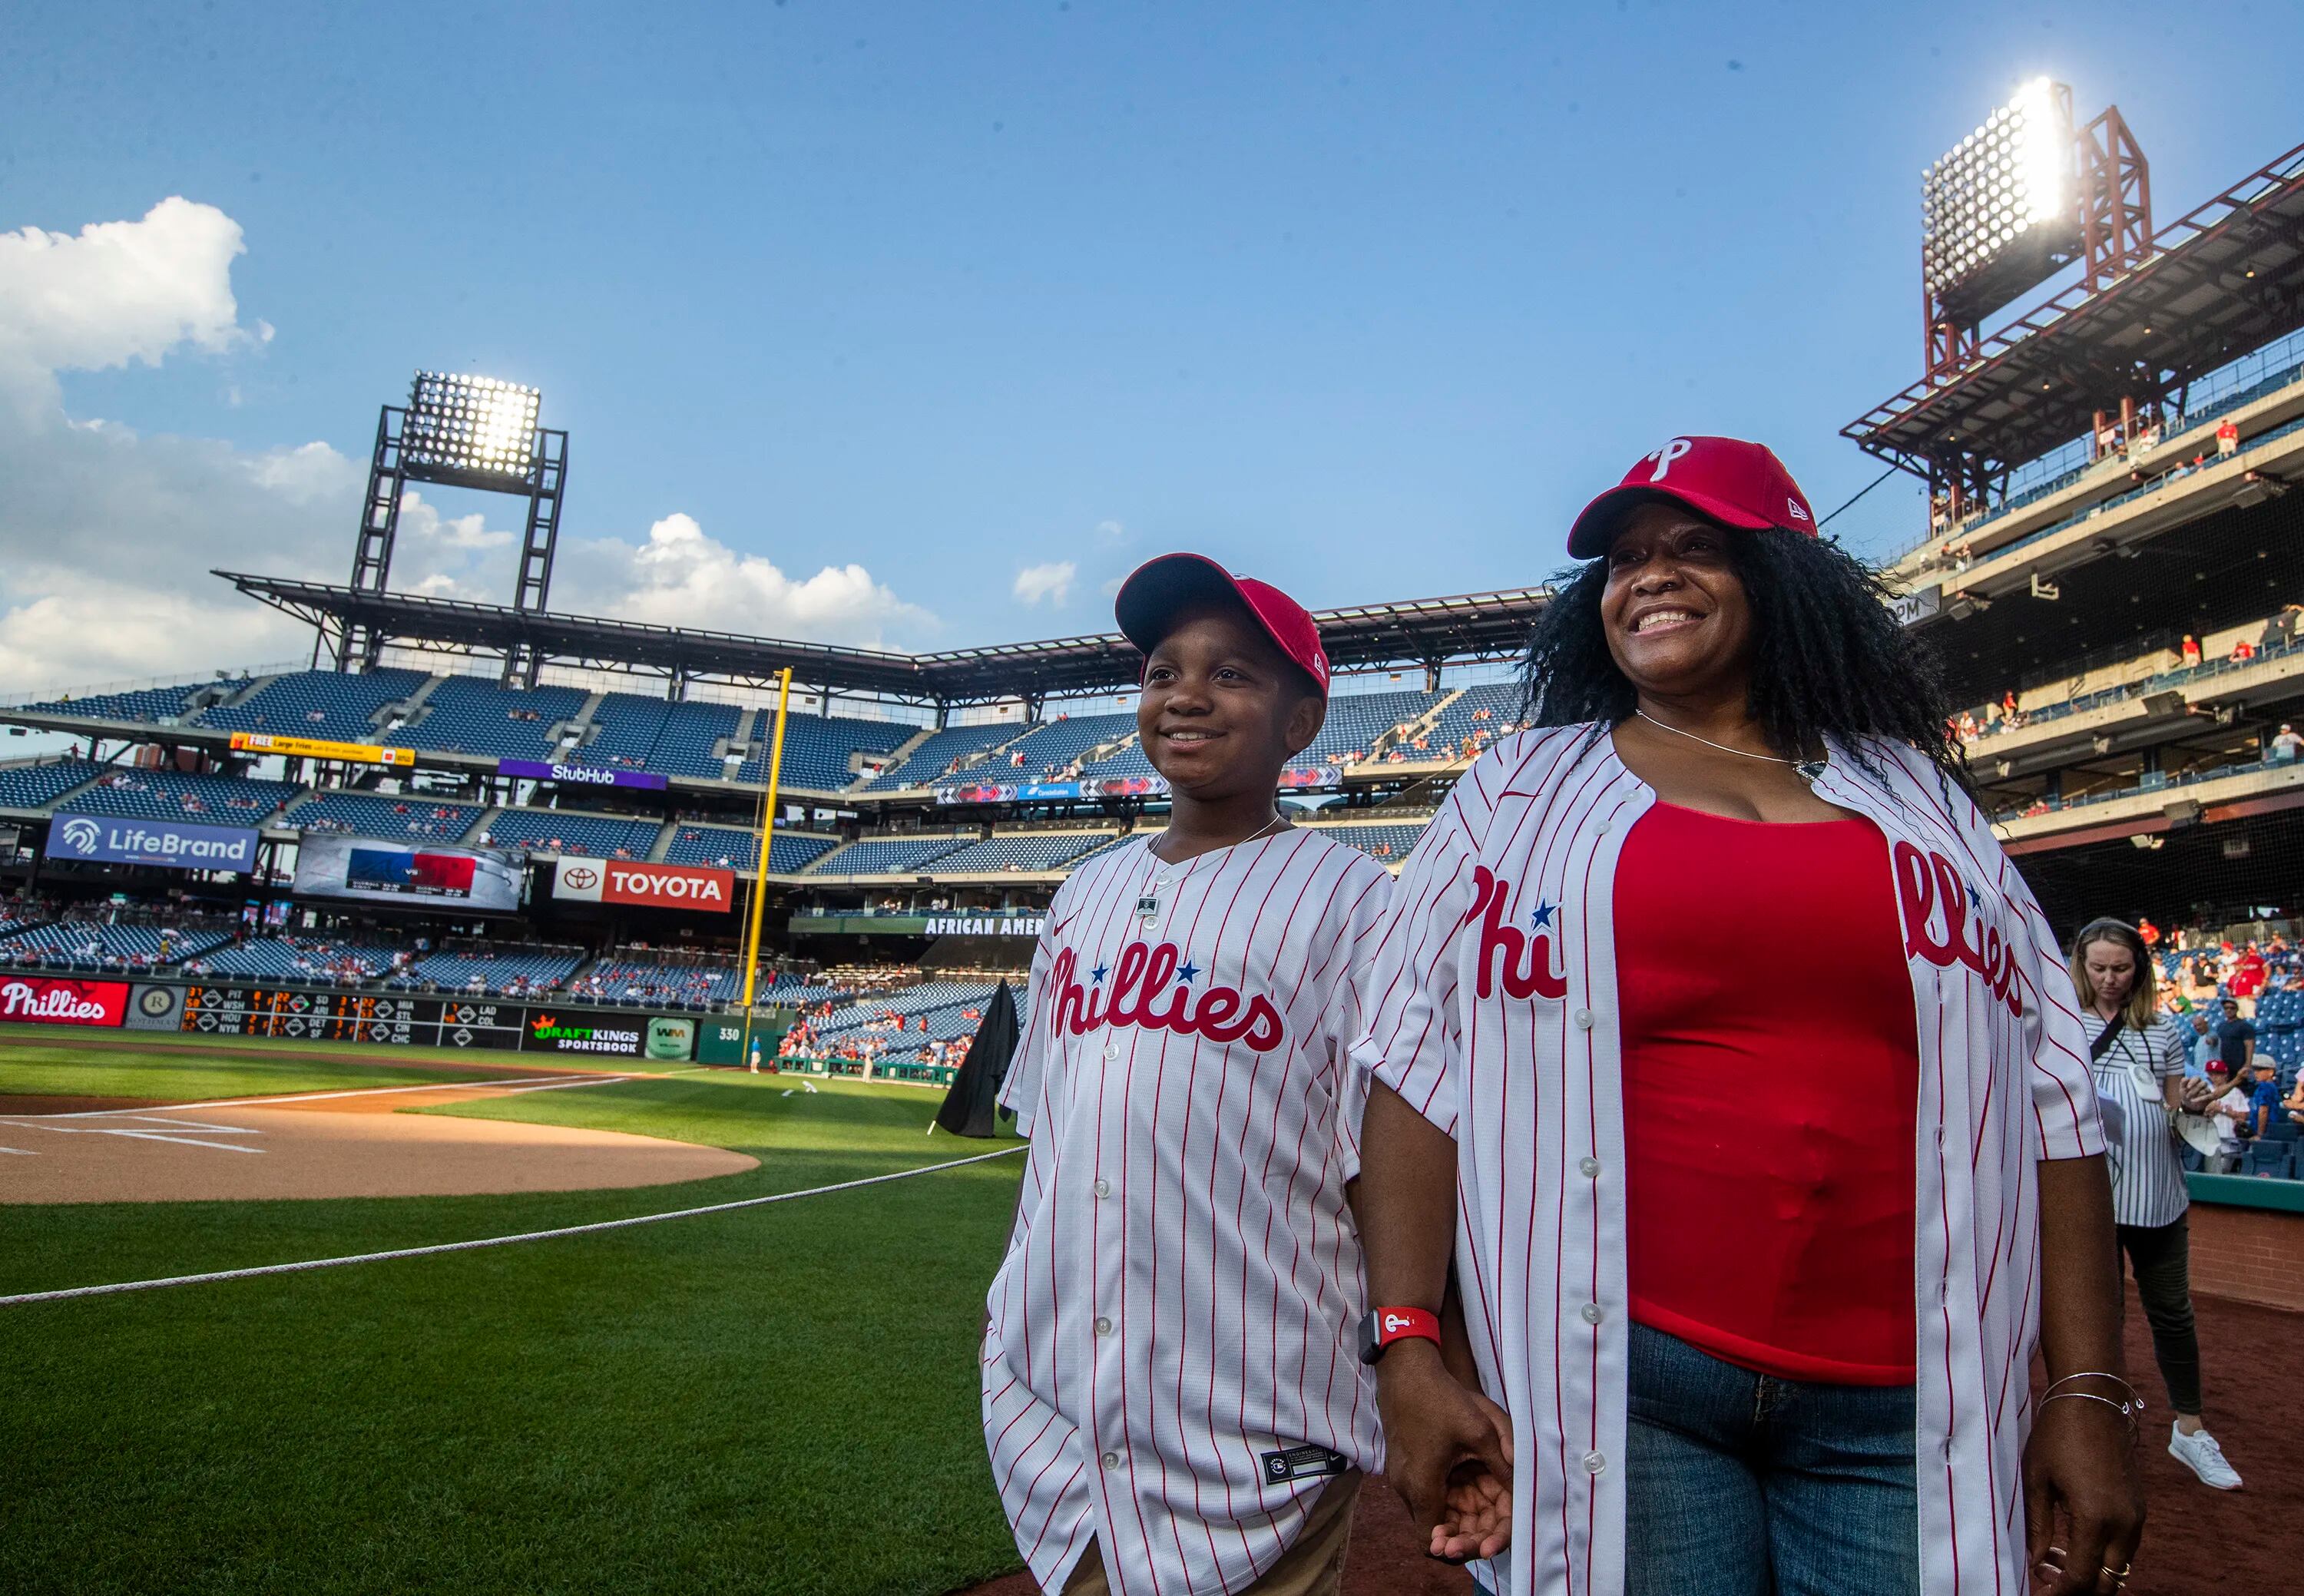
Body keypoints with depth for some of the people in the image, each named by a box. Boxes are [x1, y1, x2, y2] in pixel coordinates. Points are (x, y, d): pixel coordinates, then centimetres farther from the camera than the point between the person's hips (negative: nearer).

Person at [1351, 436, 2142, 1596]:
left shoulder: (1909, 793, 10)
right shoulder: (1524, 788, 4)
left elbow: (2046, 1088, 9)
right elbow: (1419, 1064, -3)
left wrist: (2089, 1388, 4)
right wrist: (1409, 1349, -10)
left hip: (1904, 1410, 3)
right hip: (1617, 1388, -2)